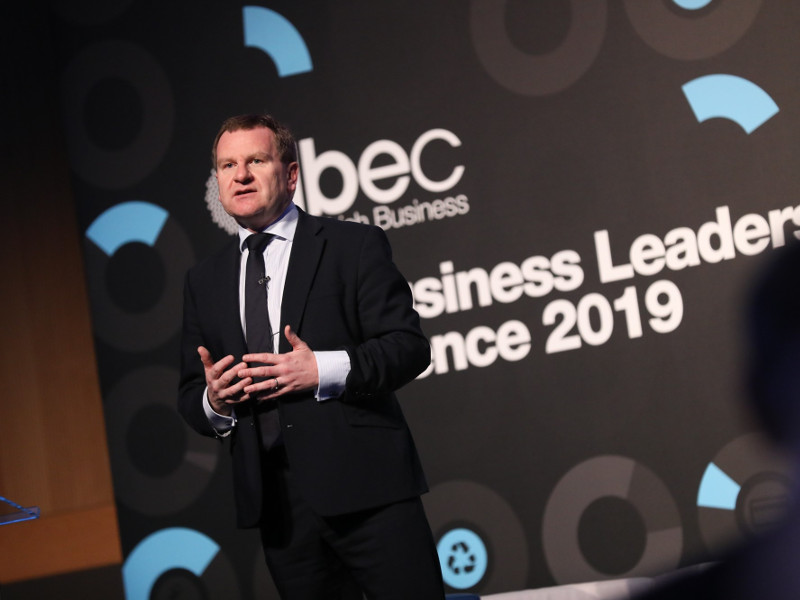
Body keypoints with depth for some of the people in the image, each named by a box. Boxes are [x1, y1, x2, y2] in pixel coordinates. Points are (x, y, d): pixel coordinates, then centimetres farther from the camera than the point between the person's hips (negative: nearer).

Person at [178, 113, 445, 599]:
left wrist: (325, 371, -18)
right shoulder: (204, 281, 16)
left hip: (365, 485, -4)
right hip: (275, 502, 4)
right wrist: (213, 402, -6)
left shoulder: (354, 245, 3)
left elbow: (409, 345, -5)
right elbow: (191, 396, 17)